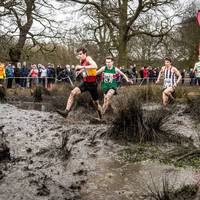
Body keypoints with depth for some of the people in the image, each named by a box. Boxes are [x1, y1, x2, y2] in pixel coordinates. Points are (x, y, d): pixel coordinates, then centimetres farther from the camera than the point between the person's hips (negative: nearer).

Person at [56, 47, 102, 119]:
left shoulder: (88, 59, -16)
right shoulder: (81, 61, 5)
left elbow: (95, 66, -38)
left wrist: (82, 67, -41)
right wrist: (80, 71, 8)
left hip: (92, 83, -6)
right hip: (84, 82, 6)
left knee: (96, 103, 8)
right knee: (73, 93, -17)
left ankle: (101, 118, 30)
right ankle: (66, 111, -21)